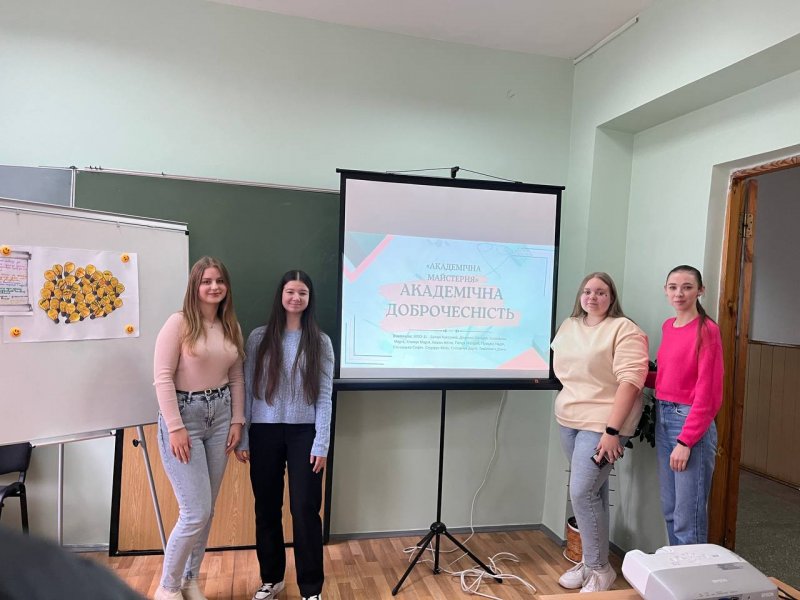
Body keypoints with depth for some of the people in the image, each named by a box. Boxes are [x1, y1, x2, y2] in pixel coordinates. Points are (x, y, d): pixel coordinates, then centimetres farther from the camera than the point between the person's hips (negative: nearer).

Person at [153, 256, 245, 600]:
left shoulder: (231, 327, 7)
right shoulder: (179, 322, -11)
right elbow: (162, 378, -14)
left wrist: (237, 421, 4)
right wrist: (176, 427, -17)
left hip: (220, 417, 6)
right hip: (183, 416, -6)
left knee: (207, 510, 12)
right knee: (196, 512, -6)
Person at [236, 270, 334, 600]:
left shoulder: (320, 342, 1)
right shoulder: (258, 338, 2)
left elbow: (324, 396, -2)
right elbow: (246, 389, 3)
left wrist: (322, 443, -7)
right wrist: (241, 437, 0)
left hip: (304, 433, -1)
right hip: (265, 433, 1)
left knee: (305, 510, 1)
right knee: (267, 508, 12)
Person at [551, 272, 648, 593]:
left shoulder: (624, 330, -11)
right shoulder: (568, 326, 11)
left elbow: (630, 380, -19)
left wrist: (612, 431, -23)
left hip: (602, 423, -6)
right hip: (569, 419, 6)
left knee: (582, 493, -8)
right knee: (592, 491, 14)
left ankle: (600, 569, 10)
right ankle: (590, 561, 26)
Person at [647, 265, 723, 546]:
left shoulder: (706, 330, -11)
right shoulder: (668, 326, 11)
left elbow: (707, 392, -14)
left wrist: (685, 441, -16)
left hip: (691, 422, -7)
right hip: (663, 417, 7)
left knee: (688, 517, -1)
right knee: (669, 511, 15)